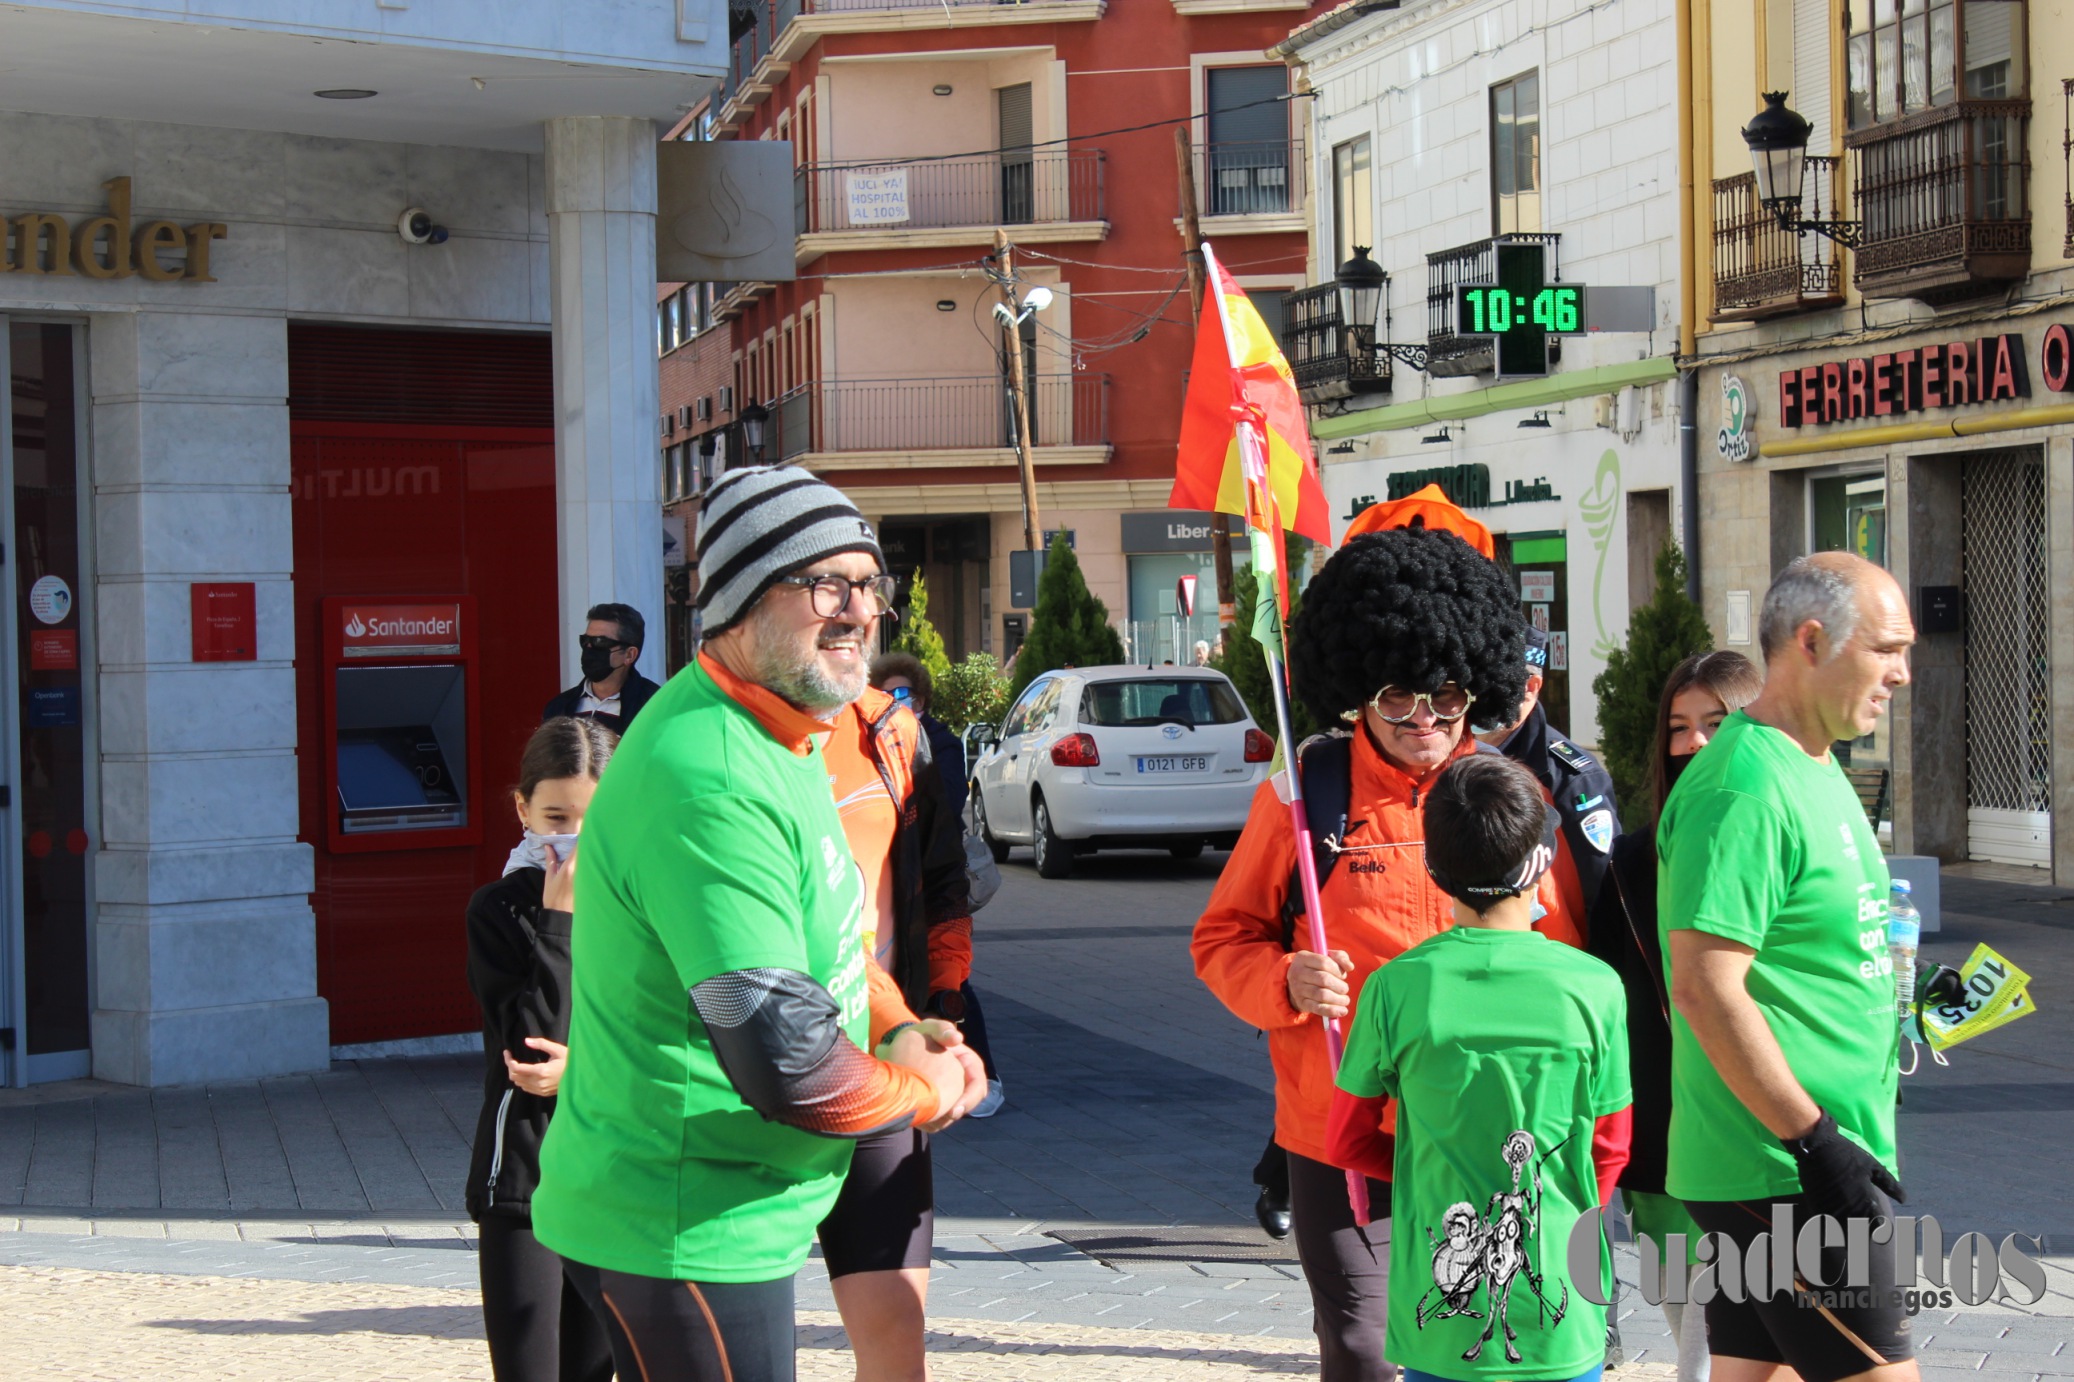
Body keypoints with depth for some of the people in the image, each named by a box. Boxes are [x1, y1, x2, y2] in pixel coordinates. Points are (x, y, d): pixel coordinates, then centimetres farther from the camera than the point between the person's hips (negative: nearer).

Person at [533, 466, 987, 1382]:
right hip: (685, 1238, -10)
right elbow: (787, 1067, -30)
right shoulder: (709, 784, -27)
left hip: (735, 1217, 10)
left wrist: (896, 1027, 3)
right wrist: (925, 1092, -11)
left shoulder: (783, 733, 8)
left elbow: (819, 929, 22)